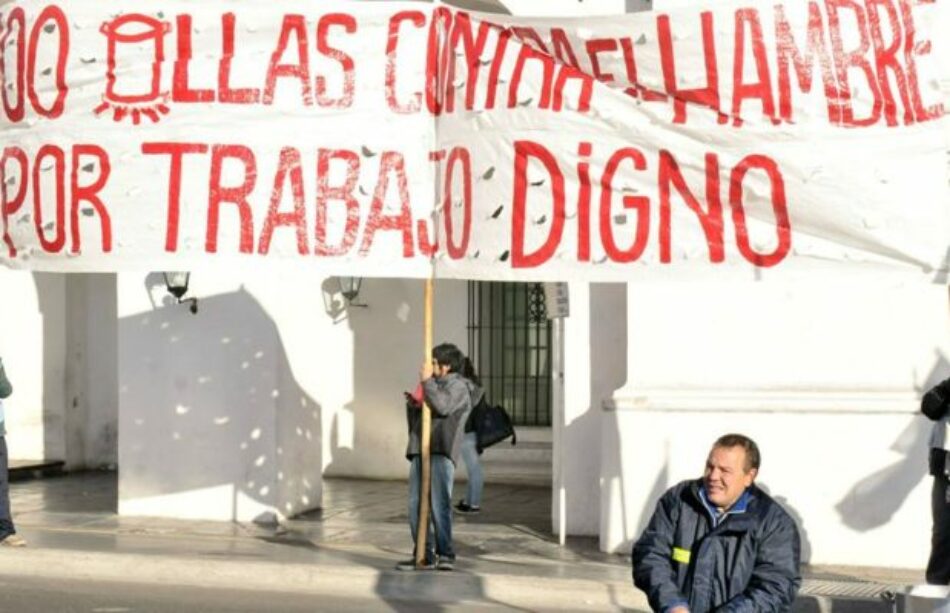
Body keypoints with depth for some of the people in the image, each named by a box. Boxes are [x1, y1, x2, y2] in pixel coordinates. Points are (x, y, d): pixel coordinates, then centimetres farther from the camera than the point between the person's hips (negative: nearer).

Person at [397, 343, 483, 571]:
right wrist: (412, 404, 12)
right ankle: (424, 555, 7)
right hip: (420, 451, 8)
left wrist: (427, 381, -9)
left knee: (439, 504, -13)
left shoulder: (458, 386, 3)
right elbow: (414, 420, 31)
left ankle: (445, 554, -10)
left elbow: (443, 406, -17)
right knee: (416, 505, 3)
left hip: (441, 452, -8)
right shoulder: (435, 386, 28)